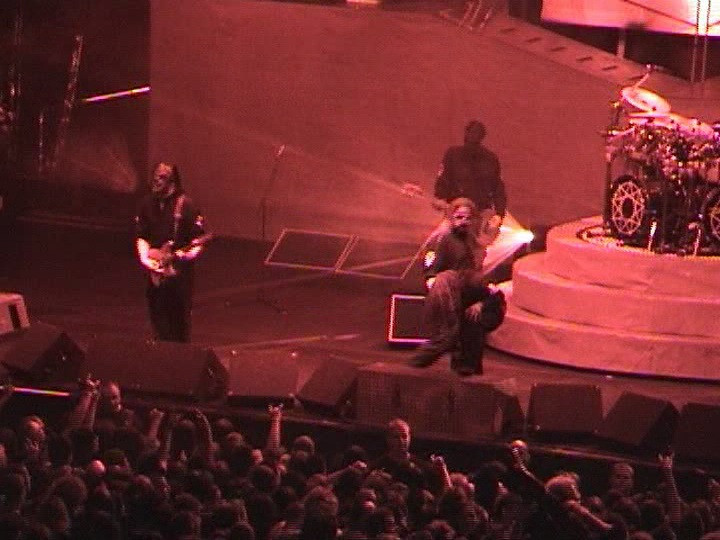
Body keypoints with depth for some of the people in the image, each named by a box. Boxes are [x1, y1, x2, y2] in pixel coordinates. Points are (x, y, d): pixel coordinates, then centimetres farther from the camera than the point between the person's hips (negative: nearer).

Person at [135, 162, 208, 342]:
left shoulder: (184, 204, -8)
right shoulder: (147, 204, 5)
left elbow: (198, 238, -5)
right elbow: (141, 236, 11)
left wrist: (191, 253, -24)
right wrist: (144, 258, -4)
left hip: (179, 268, -4)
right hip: (155, 273, 4)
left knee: (179, 318, -1)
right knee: (158, 316, 7)